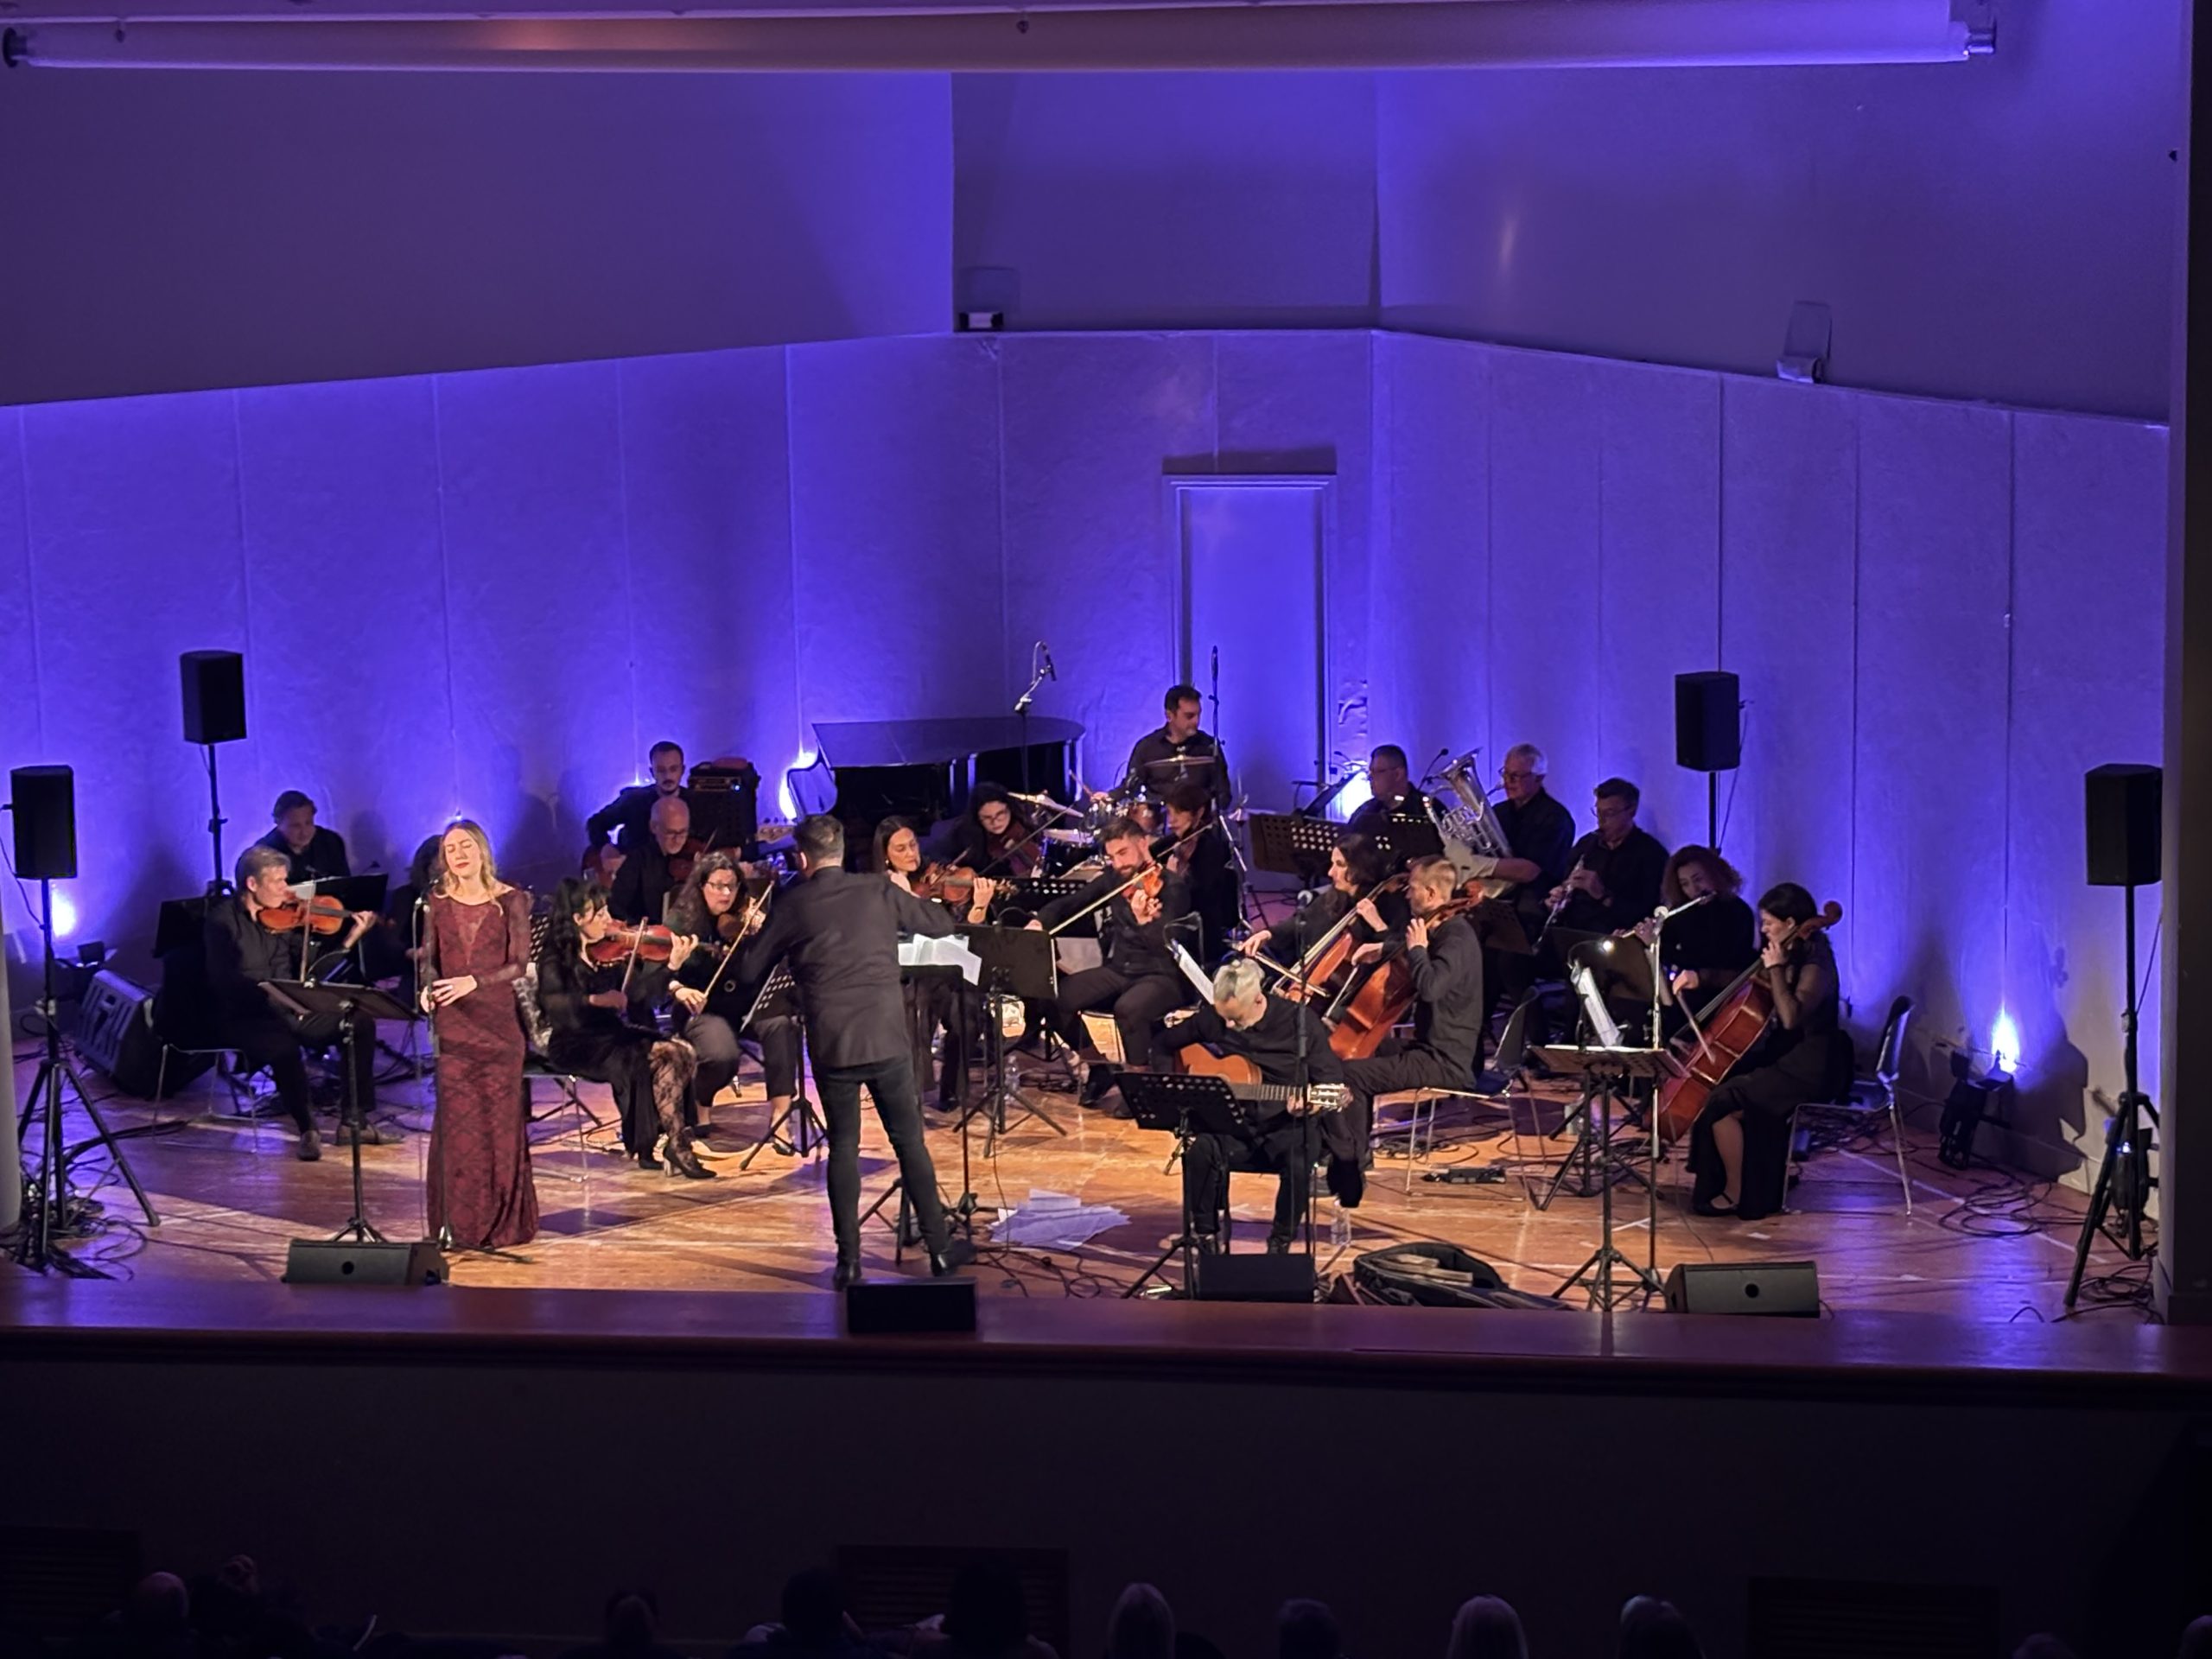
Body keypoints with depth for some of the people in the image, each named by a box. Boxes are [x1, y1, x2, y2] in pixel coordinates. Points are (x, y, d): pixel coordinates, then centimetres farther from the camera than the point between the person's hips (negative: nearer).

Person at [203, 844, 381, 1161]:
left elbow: (314, 964, 10)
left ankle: (356, 1121, 1)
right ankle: (307, 1129, -19)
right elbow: (225, 980, -19)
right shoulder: (224, 919, -9)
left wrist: (353, 935, 1)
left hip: (287, 1012, 7)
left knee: (360, 1022, -5)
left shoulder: (284, 916, 9)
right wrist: (266, 992, -32)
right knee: (284, 1044, -37)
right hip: (243, 1018, -7)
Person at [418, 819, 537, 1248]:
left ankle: (502, 1220, 9)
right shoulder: (437, 901, 6)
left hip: (498, 1020, -2)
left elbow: (519, 964, -7)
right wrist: (428, 987, -11)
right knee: (455, 1118, 1)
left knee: (500, 1117, 0)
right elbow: (429, 958, 10)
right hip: (452, 1023, 2)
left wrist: (474, 981, -21)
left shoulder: (510, 900, -2)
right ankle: (457, 1220, 7)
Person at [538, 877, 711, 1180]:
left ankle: (650, 1141, -13)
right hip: (575, 1044, -6)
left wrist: (673, 966, -6)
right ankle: (675, 1144, -16)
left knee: (682, 1053, -16)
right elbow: (552, 1002, -23)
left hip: (611, 1034, 6)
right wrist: (595, 1000, -36)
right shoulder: (556, 955, -7)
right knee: (654, 1058, -27)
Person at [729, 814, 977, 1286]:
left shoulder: (792, 905, 0)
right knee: (909, 1141, 12)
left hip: (831, 1045, 0)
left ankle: (849, 1260, 9)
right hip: (886, 1038, 1)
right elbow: (942, 924, 15)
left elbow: (748, 973, 7)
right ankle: (940, 1246, 16)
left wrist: (753, 937, 27)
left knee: (843, 1148, 11)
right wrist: (900, 909, 32)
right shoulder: (878, 892, 3)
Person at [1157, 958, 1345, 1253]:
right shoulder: (1211, 1019, -1)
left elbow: (1333, 1081, -7)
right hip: (1231, 1125, 2)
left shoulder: (1300, 1021, -9)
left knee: (1299, 1165, -34)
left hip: (1287, 1125, -2)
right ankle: (1205, 1237, -10)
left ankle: (1281, 1241, -5)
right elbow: (1164, 1044, 13)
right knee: (1199, 1151, -31)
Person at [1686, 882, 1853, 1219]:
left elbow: (1791, 1017, -32)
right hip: (1785, 1055, 10)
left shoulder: (1815, 964, -18)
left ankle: (1735, 1194, -6)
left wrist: (1775, 969, -25)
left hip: (1810, 1066, -10)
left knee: (1725, 1101, -18)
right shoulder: (1789, 956, 10)